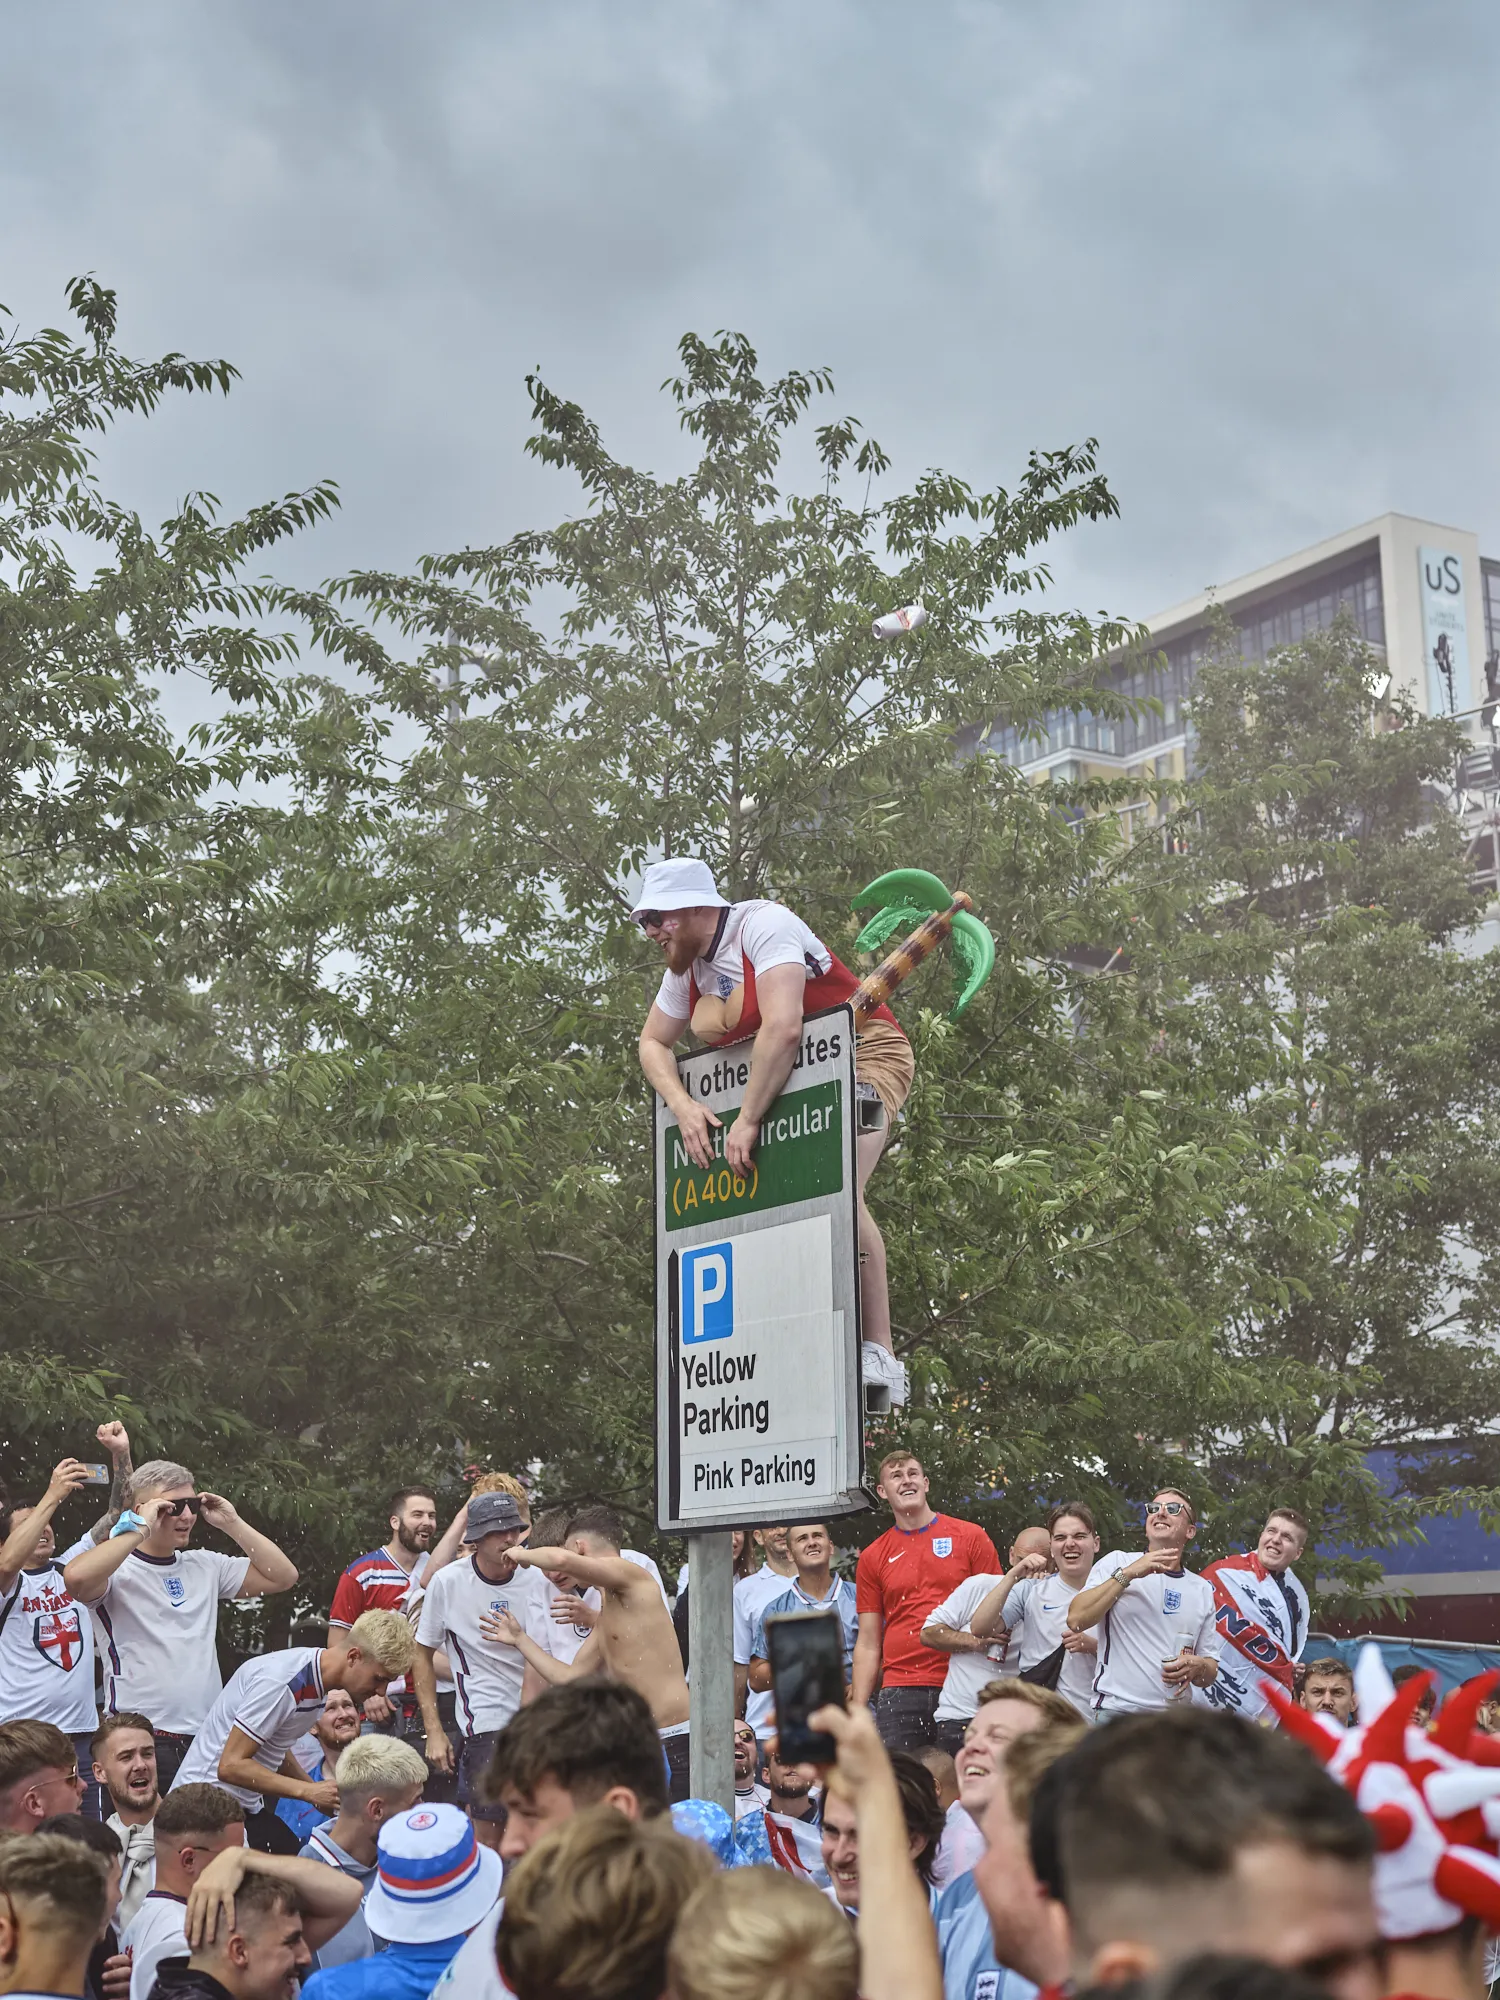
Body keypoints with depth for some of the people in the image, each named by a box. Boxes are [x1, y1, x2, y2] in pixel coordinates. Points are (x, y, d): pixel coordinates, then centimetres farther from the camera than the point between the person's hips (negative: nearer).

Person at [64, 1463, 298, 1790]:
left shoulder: (205, 1565, 16)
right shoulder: (118, 1570, -2)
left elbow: (282, 1577, 16)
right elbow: (76, 1578, -26)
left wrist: (232, 1524, 9)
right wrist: (140, 1530, -16)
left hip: (207, 1737, 5)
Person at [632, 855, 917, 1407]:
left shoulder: (763, 926, -22)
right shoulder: (685, 968, 5)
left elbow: (783, 1028, -33)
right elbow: (653, 1044, 12)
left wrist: (748, 1119, -31)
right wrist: (683, 1106, -8)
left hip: (865, 1055, -9)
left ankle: (880, 1356, -30)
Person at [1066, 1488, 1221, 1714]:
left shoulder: (1202, 1590, 15)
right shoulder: (1117, 1562, 5)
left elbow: (1211, 1669, 18)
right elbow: (1076, 1620, -9)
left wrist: (1197, 1667, -5)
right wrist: (1128, 1573, -13)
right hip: (1117, 1710, -3)